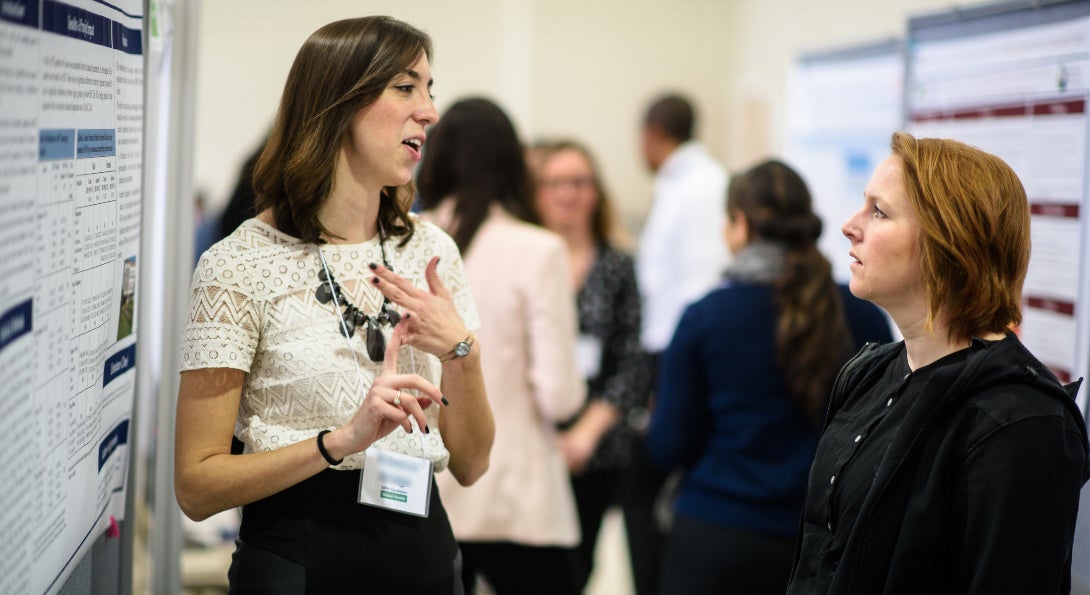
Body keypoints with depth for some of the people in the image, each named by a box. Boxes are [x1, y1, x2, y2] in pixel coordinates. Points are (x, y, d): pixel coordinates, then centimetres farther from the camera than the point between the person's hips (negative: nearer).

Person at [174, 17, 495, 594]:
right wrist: (342, 441, -25)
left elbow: (469, 465, 5)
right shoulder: (241, 265, -11)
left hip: (424, 547, 5)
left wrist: (459, 351, -13)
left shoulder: (431, 251, 4)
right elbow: (196, 486, -13)